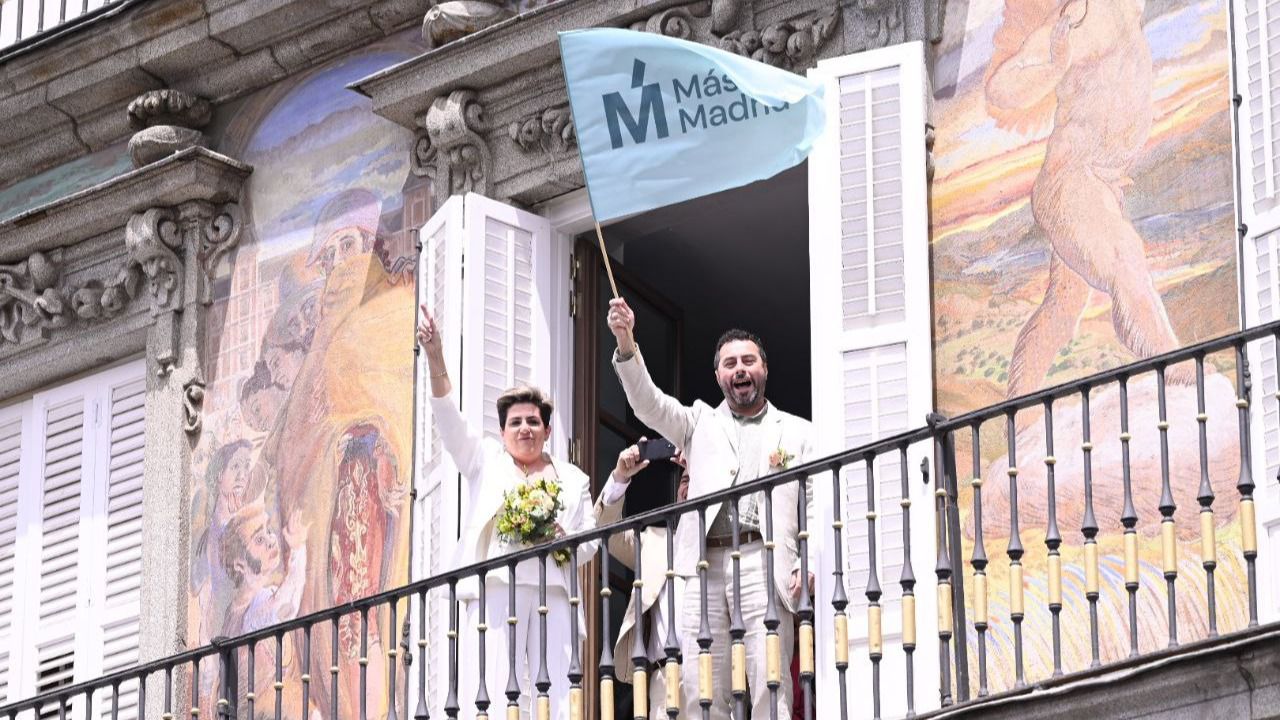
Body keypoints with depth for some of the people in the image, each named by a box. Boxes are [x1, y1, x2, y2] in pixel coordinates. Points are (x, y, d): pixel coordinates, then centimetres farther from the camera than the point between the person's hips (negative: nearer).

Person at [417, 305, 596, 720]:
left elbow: (589, 542, 17)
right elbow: (449, 420, 5)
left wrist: (565, 539, -8)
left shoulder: (572, 479, 23)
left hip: (552, 592, 2)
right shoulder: (485, 461, 19)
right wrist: (435, 358, -8)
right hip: (496, 589, -2)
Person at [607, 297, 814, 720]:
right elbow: (648, 403, 7)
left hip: (764, 568, -2)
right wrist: (626, 344, -10)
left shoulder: (797, 433, 18)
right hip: (704, 567, 2)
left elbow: (815, 506, 11)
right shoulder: (700, 423, 23)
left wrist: (808, 566, -5)